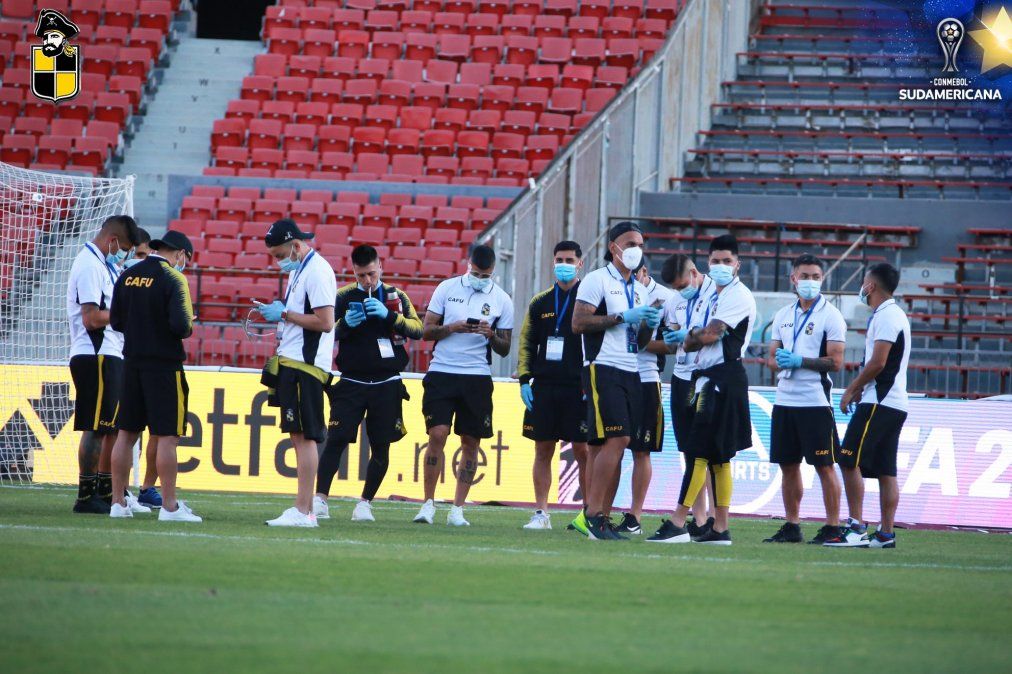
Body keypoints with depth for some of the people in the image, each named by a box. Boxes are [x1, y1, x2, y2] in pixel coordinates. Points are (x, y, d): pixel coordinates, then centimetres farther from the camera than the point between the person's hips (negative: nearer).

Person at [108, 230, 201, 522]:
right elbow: (181, 326, -19)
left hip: (132, 363, 6)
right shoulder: (173, 279, -11)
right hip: (164, 364, -6)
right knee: (167, 435, -4)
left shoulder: (127, 276, 8)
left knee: (126, 433, 11)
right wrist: (189, 327, 2)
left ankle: (118, 502, 13)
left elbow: (116, 321, 10)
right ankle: (170, 506, -5)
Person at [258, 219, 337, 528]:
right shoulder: (297, 270, 18)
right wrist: (277, 312, 10)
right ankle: (306, 510, 12)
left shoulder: (317, 271, -13)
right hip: (291, 363, 10)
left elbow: (325, 322, -19)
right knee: (298, 435, 10)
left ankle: (302, 511, -12)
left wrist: (284, 314, -13)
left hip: (306, 364, -10)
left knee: (305, 435, -11)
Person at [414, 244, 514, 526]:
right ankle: (428, 504, -1)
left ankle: (457, 510, 7)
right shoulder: (447, 289, 4)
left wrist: (491, 335, -12)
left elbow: (504, 350, 9)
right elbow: (426, 331, 4)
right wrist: (453, 328, -14)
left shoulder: (502, 300, 5)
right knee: (437, 435, -10)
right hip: (442, 373, -1)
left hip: (477, 377, 1)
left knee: (471, 442, 1)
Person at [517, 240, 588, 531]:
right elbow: (526, 343, 15)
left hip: (578, 389, -4)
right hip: (544, 387, 4)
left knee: (583, 451, -4)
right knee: (543, 451, 5)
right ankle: (541, 514, 9)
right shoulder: (540, 302, 12)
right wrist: (524, 380, 5)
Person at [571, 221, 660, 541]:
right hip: (603, 369, -7)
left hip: (630, 372, 7)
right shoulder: (597, 280, -2)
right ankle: (593, 514, -16)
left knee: (603, 446, 4)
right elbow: (578, 323, -12)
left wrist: (649, 326, 3)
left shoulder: (639, 290, 22)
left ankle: (589, 515, 3)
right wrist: (622, 317, -14)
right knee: (616, 439, -17)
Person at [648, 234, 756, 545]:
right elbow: (691, 343, 17)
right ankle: (720, 528, 11)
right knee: (718, 456, 9)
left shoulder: (738, 296, -9)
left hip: (724, 377, -10)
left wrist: (689, 336, 3)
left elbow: (709, 334, -16)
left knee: (700, 452, -12)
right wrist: (696, 337, -5)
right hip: (708, 377, 10)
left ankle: (677, 524, -16)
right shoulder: (714, 297, 22)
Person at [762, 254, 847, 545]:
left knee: (824, 465, -4)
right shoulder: (784, 316, 14)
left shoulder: (830, 316, -5)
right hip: (785, 399, 6)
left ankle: (832, 527, -1)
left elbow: (836, 362, -11)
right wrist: (779, 362, -7)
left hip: (815, 401, -6)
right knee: (787, 464, 9)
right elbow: (772, 358, 17)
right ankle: (791, 526, 16)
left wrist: (800, 361, -17)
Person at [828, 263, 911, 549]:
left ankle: (857, 527, -15)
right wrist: (859, 389, 16)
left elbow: (877, 364, -17)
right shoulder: (895, 315, 19)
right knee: (886, 470, 8)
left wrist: (851, 390, -8)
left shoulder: (886, 317, -12)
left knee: (849, 461, -11)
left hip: (879, 404, -10)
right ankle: (886, 533, 6)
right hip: (895, 404, 10)